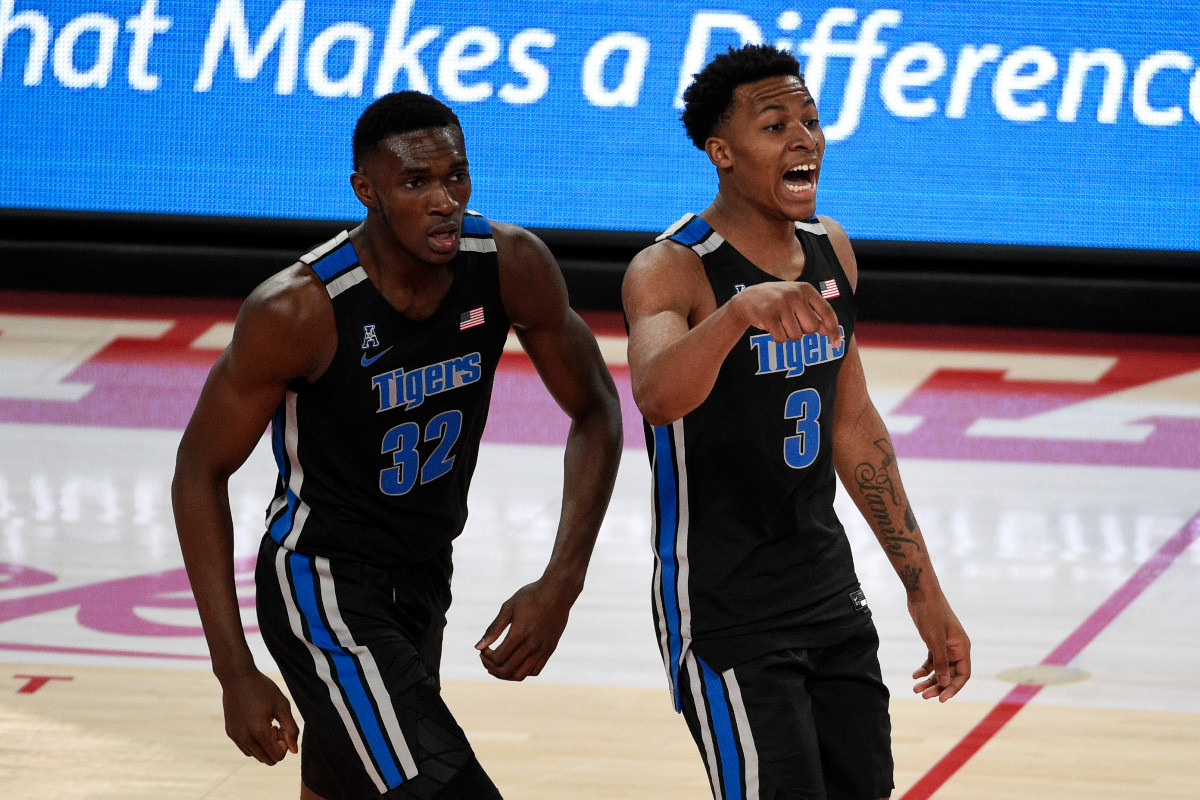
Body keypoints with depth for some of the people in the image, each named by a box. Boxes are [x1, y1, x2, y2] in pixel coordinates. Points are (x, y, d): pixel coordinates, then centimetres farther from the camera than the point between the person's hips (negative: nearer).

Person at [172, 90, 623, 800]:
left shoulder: (513, 267, -13)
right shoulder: (297, 309, -25)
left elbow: (595, 411, 1)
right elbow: (202, 470, -14)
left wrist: (561, 586, -11)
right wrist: (237, 674, -18)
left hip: (422, 578, 7)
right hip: (322, 581, -7)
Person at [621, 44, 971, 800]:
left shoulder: (830, 249, 6)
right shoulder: (671, 271, -17)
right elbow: (658, 397, -39)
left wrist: (924, 589, 17)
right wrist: (740, 309, -57)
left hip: (830, 592, 7)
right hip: (723, 614, -7)